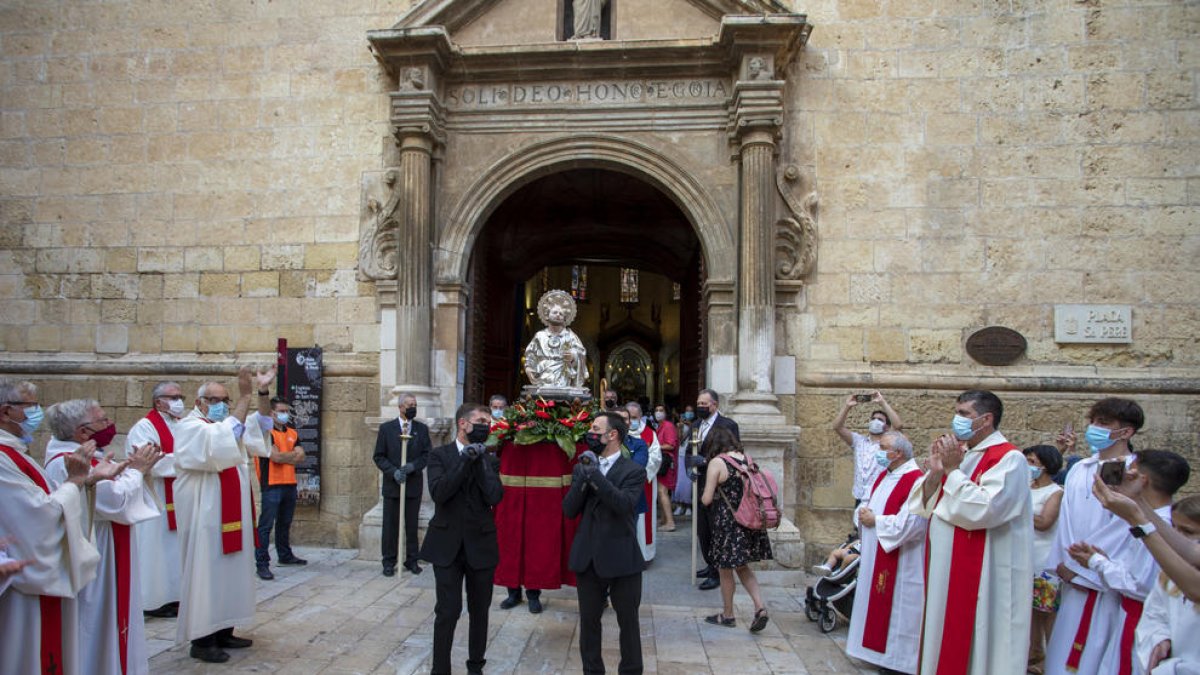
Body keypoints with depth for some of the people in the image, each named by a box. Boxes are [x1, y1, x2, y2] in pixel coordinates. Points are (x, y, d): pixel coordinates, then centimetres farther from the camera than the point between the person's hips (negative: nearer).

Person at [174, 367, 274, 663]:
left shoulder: (228, 424, 16)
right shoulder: (189, 427, -10)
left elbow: (258, 428, 2)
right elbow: (222, 441, -29)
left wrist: (263, 391, -13)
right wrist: (245, 396, -34)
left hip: (231, 515, 8)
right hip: (205, 516, -8)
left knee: (228, 570, 11)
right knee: (206, 572, -4)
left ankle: (222, 631, 20)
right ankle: (201, 639, 4)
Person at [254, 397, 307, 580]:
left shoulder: (292, 433, 14)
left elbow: (301, 457, 5)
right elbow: (276, 457, -17)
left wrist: (283, 457, -10)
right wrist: (293, 454, -1)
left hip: (290, 484, 7)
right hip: (272, 485, -7)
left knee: (285, 523, 18)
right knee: (266, 525, -6)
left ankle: (285, 555, 30)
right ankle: (261, 563, -4)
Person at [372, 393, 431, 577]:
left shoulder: (422, 428, 5)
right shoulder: (386, 428, 1)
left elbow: (427, 454, 2)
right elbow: (379, 456, -1)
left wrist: (413, 466, -16)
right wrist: (393, 471, -15)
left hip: (414, 484, 1)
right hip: (391, 485, -1)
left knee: (412, 525, 7)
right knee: (390, 525, 4)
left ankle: (412, 560, 16)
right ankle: (389, 562, 14)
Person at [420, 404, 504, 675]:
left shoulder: (489, 459, 3)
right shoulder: (439, 455, -2)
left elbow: (495, 497, -11)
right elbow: (438, 492, -18)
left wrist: (481, 461, -14)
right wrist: (465, 460, -19)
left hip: (481, 545, 2)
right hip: (448, 545, -2)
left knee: (479, 611, 13)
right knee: (448, 611, -2)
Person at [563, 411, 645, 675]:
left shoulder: (633, 471, -6)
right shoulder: (583, 467, 7)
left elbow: (625, 505, -24)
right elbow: (569, 510, -2)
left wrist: (596, 476, -24)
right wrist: (583, 478, -16)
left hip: (621, 559, -4)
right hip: (587, 557, 4)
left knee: (628, 622, 10)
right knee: (589, 621, 15)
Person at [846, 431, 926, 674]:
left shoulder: (915, 481, -19)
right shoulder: (883, 477, 11)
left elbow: (910, 523, -26)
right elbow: (866, 504, 20)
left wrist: (875, 521, -18)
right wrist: (863, 513, -3)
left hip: (899, 562, -9)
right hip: (875, 557, 9)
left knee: (895, 607, 1)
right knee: (877, 604, 16)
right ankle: (880, 650, 28)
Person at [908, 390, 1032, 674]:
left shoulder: (1008, 458, -12)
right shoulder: (960, 455, 12)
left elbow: (983, 510, -26)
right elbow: (925, 507, 10)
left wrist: (953, 470, -17)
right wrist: (936, 470, -5)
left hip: (982, 576, -8)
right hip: (945, 568, 8)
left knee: (971, 647, 1)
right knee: (944, 642, 14)